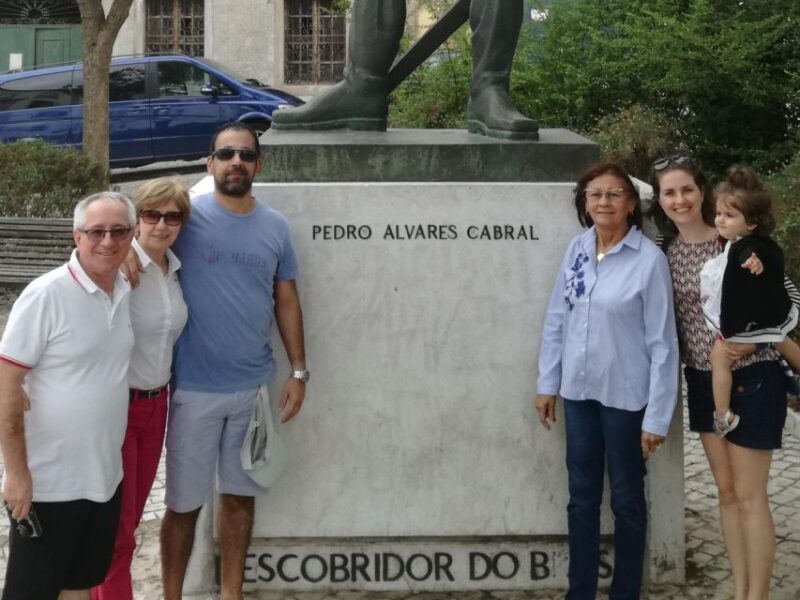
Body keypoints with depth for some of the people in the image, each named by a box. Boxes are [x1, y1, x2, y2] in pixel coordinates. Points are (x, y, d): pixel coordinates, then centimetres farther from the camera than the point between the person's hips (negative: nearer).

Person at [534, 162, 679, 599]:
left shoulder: (649, 260, -13)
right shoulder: (576, 249, 1)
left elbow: (662, 343, -12)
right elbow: (556, 320, 7)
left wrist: (657, 416, -13)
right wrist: (546, 383, 7)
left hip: (625, 397, -4)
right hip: (579, 391, 5)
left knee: (626, 500, 11)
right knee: (582, 497, 14)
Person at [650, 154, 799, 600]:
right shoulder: (668, 251, 3)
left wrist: (754, 340, -19)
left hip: (751, 378, -6)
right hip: (703, 380, 6)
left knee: (750, 495, 0)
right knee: (727, 492, 13)